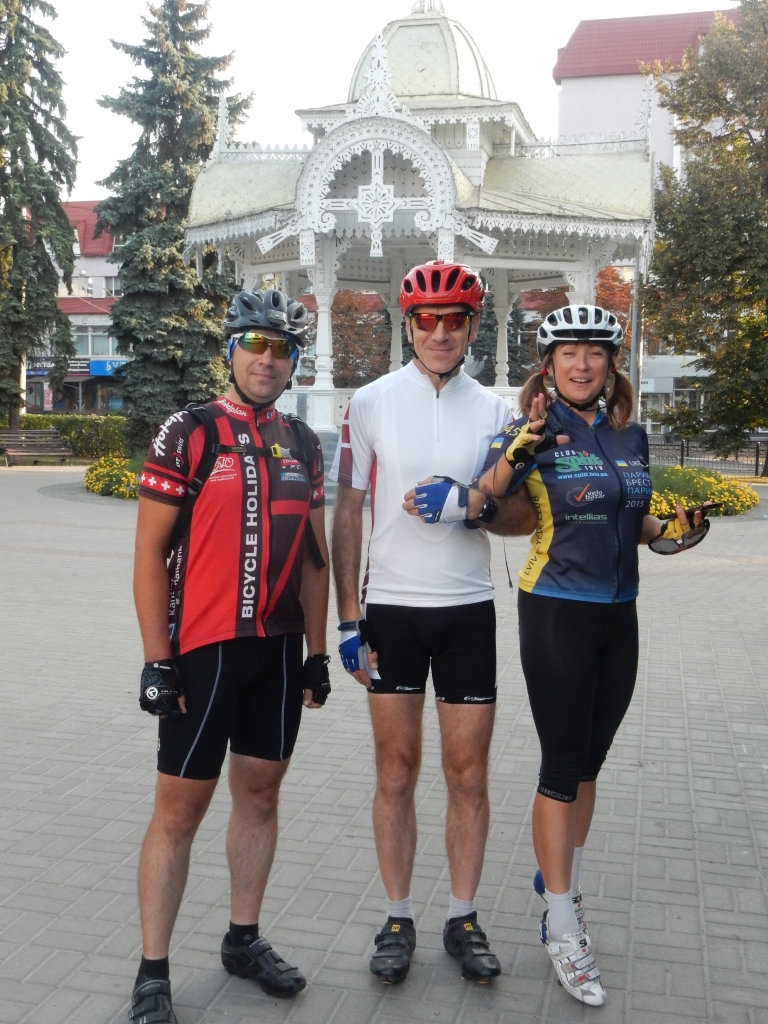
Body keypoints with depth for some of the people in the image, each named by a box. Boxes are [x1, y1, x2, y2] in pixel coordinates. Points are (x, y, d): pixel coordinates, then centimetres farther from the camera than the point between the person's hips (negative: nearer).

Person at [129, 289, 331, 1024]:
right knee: (181, 806, 2)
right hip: (202, 649, -5)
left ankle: (243, 940, 32)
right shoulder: (188, 434, -6)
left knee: (260, 792, 14)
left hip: (279, 649, 5)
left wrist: (316, 652, 10)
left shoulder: (302, 445, 10)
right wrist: (157, 660, -12)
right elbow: (150, 552, -8)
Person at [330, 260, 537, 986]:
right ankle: (397, 920, 23)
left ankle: (463, 919, 24)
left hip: (468, 611, 1)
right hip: (391, 610, -1)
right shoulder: (371, 402, 0)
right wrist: (348, 619, -4)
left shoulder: (494, 410, 4)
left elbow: (526, 515, 6)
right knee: (396, 770, 7)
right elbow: (347, 512, 0)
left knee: (468, 773, 7)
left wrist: (472, 507, -16)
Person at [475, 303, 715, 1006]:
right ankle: (562, 928, 13)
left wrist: (672, 533, -1)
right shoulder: (533, 432, -9)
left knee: (591, 761, 17)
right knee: (563, 766, 0)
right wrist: (515, 455, -33)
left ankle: (561, 876, 38)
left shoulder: (630, 436, 8)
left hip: (618, 613, 6)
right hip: (556, 612, -6)